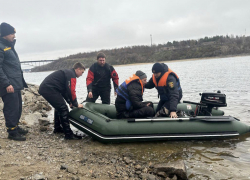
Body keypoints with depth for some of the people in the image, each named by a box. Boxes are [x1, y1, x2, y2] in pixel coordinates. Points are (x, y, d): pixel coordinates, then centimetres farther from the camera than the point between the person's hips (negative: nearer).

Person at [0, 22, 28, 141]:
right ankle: (12, 132, 5)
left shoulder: (10, 46, 19)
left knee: (18, 108, 16)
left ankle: (16, 127, 29)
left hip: (17, 85, 10)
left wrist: (20, 81, 21)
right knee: (11, 109, -4)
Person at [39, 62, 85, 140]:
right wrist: (76, 104, -5)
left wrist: (70, 102, 20)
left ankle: (57, 128, 35)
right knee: (63, 109, -11)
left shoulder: (67, 72, 24)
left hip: (44, 88, 11)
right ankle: (68, 134, -11)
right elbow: (71, 91, -16)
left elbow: (64, 90, 27)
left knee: (59, 107, 24)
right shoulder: (71, 75, -7)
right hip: (49, 89, -11)